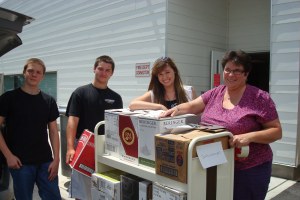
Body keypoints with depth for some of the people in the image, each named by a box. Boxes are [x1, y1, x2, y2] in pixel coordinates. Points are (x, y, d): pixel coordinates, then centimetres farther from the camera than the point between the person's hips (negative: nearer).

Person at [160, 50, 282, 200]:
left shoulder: (259, 98, -10)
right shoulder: (215, 93, 5)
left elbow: (277, 131, -9)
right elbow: (192, 106, 7)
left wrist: (250, 136, -25)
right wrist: (176, 109, -14)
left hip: (249, 170, -4)